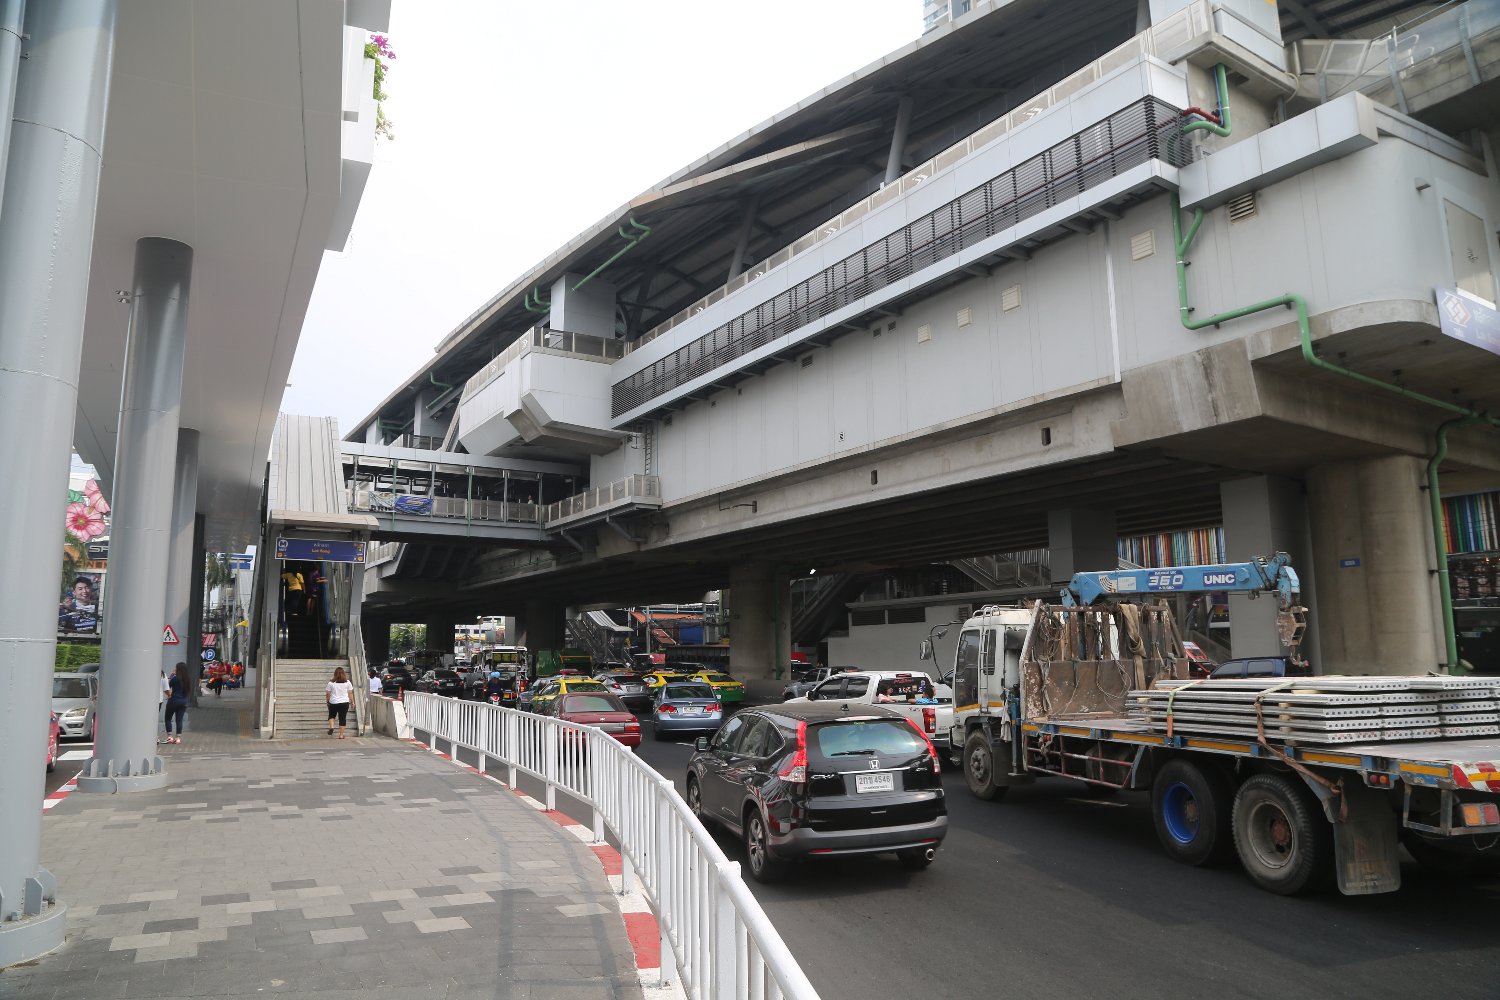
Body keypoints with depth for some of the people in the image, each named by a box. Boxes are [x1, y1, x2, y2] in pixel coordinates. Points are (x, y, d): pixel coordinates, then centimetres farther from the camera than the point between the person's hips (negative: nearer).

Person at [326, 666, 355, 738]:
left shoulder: (331, 683, -3)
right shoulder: (347, 682, -1)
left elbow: (328, 694, 1)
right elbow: (350, 693, 2)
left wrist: (327, 701, 16)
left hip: (333, 703, 0)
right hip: (344, 703, 0)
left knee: (331, 715, 22)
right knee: (342, 718, 4)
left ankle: (331, 727, -2)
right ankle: (341, 735, 4)